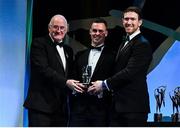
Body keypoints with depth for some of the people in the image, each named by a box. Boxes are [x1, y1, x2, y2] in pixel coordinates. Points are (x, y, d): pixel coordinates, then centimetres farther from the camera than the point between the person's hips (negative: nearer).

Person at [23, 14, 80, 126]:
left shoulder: (68, 50, 20)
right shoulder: (39, 43, -2)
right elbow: (43, 69, -14)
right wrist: (65, 82, -22)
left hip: (61, 108, 7)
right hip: (41, 104, -6)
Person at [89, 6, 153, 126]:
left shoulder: (142, 44, -12)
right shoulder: (124, 44, 20)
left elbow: (130, 72, -20)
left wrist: (104, 84, -12)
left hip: (134, 106, -9)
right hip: (118, 105, 9)